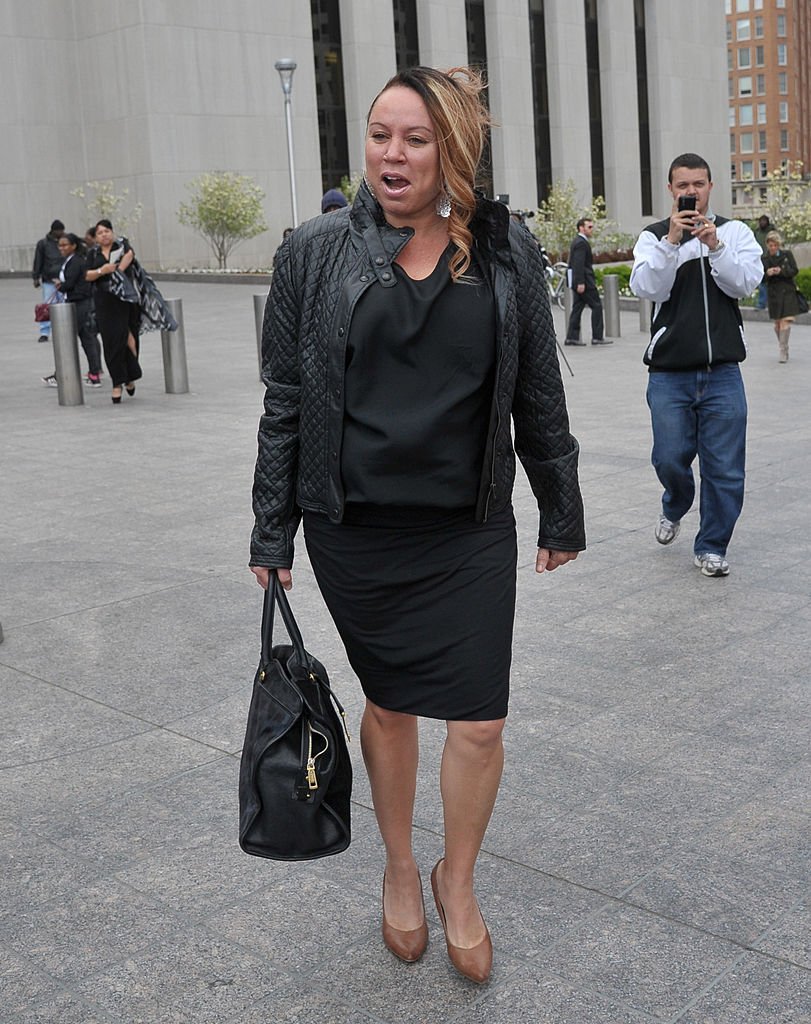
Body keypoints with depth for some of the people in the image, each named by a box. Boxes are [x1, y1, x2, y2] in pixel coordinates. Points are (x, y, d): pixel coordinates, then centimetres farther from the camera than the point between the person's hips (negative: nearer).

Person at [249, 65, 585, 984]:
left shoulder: (505, 253, 0)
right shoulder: (317, 252, -3)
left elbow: (538, 394, 7)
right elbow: (284, 400, 1)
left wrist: (561, 511, 11)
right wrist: (273, 531, 1)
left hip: (471, 531, 1)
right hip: (356, 530, 0)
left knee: (479, 723, 1)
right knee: (389, 704, 14)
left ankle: (456, 882, 28)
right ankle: (399, 871, 38)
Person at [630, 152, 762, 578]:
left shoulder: (735, 232, 7)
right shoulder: (653, 237, 4)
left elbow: (744, 284, -6)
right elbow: (647, 288, -11)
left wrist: (714, 246, -17)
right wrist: (671, 240, -18)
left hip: (722, 373, 1)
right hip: (669, 374, 0)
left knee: (725, 469, 1)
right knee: (670, 459, 3)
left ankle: (711, 547, 17)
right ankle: (674, 509, 37)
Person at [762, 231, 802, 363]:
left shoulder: (787, 254, 2)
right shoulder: (764, 259, 3)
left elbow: (794, 271, -3)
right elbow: (761, 278, 1)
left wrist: (781, 271, -19)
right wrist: (767, 274, -21)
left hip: (788, 291, -1)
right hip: (774, 293, 2)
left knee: (786, 321, -12)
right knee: (777, 323, 6)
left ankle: (783, 351, -9)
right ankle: (782, 347, 26)